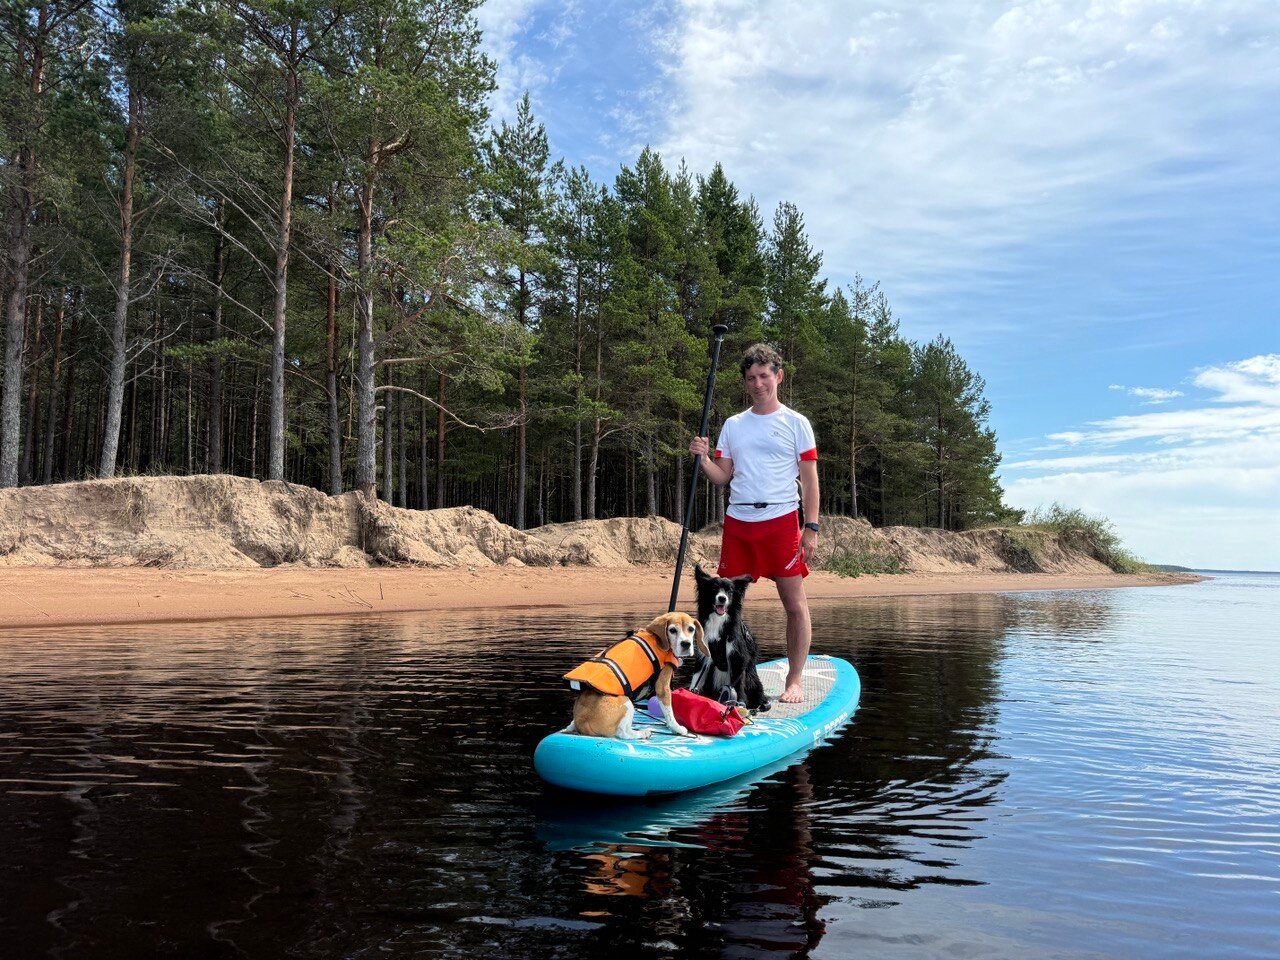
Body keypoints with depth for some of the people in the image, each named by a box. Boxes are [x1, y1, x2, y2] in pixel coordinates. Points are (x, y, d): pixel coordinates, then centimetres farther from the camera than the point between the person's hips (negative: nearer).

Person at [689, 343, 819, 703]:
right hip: (737, 521, 4)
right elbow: (722, 477, 13)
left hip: (781, 521, -3)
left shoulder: (796, 423, 4)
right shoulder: (732, 425, 14)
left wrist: (811, 527, -8)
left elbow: (809, 479, 0)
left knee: (795, 604, -2)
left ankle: (794, 682, 8)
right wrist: (703, 459, -6)